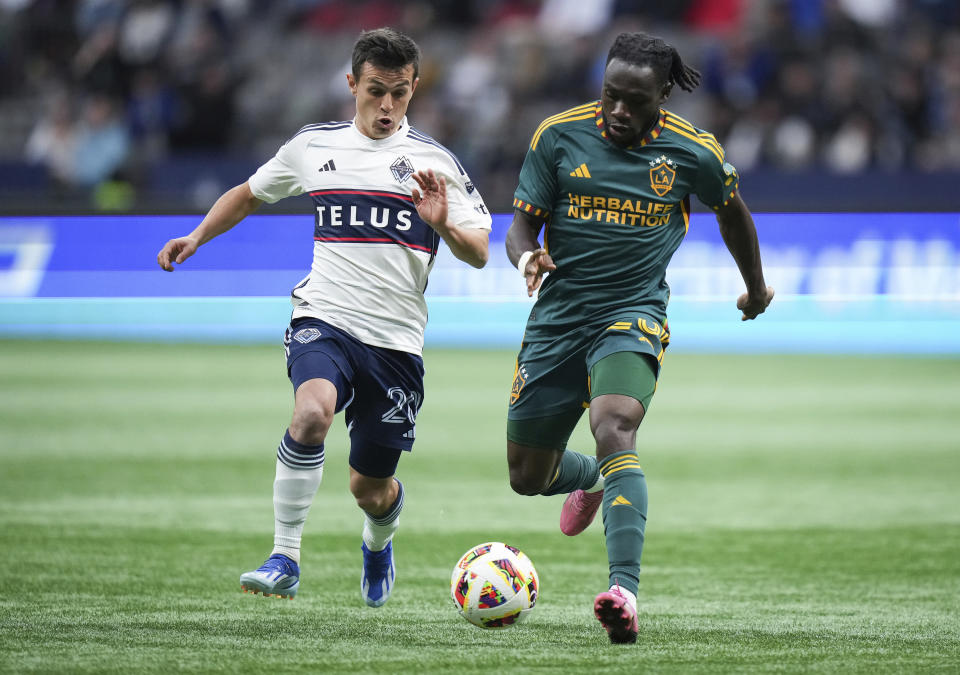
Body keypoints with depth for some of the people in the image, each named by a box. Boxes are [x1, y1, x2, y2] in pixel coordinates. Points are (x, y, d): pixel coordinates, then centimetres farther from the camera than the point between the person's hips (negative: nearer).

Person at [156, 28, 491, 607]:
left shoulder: (433, 161, 3)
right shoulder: (313, 146, 8)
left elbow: (479, 254, 1)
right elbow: (250, 193, 26)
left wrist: (443, 225, -18)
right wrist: (198, 237, 13)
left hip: (397, 339, 0)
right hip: (324, 319, 0)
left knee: (371, 491, 7)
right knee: (312, 411, -33)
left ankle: (379, 543, 45)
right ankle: (284, 560, -26)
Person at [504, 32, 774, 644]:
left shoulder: (693, 152, -4)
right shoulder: (558, 135, -3)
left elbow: (731, 210, 16)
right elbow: (521, 224, 1)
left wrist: (755, 288, 30)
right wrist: (527, 256, -24)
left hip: (634, 314, -3)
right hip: (558, 315, 3)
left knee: (614, 429, -32)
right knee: (527, 475, 11)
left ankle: (624, 592, -42)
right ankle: (588, 479, 50)